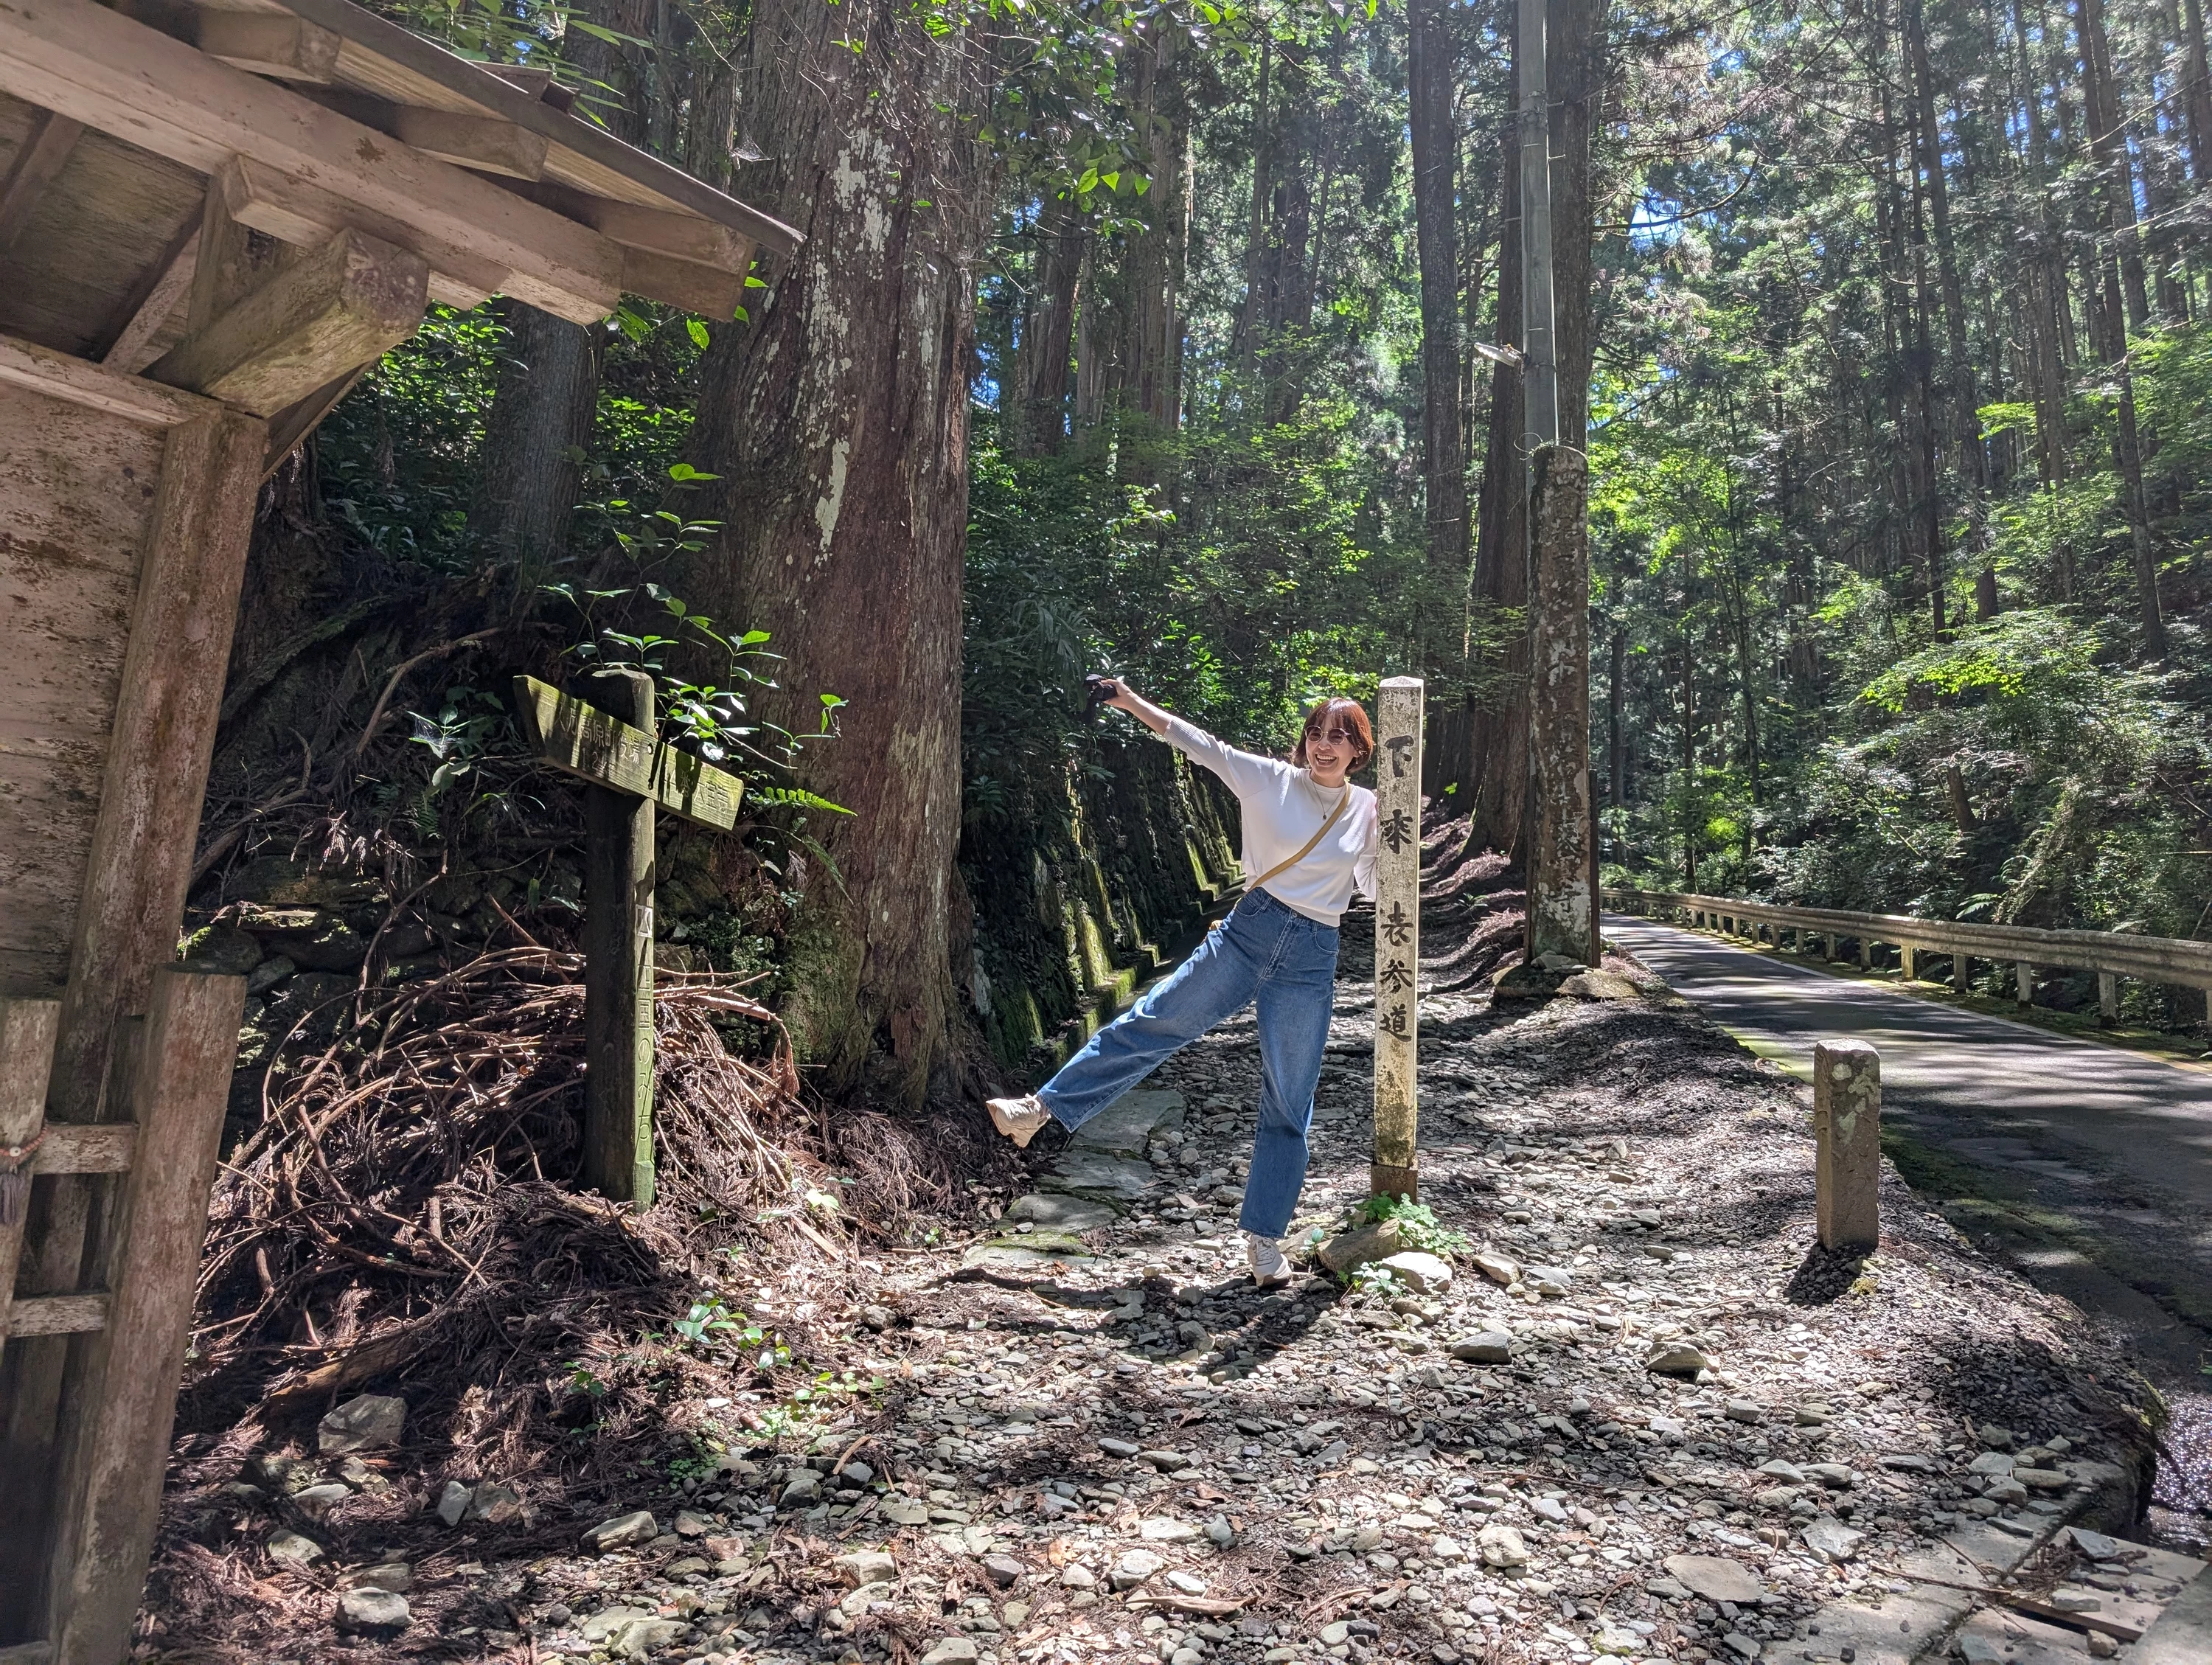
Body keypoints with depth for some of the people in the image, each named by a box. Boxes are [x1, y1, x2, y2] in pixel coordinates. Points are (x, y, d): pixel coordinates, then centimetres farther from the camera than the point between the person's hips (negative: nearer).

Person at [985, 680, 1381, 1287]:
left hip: (1311, 961, 1)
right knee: (1153, 1022, 0)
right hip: (1246, 933, -1)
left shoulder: (1367, 811, 3)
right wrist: (1128, 700, -9)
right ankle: (1041, 1108, 12)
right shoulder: (1269, 779, -2)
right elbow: (1195, 741, -5)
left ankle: (1264, 1238, 16)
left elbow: (1377, 887, 11)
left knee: (1288, 1106, 4)